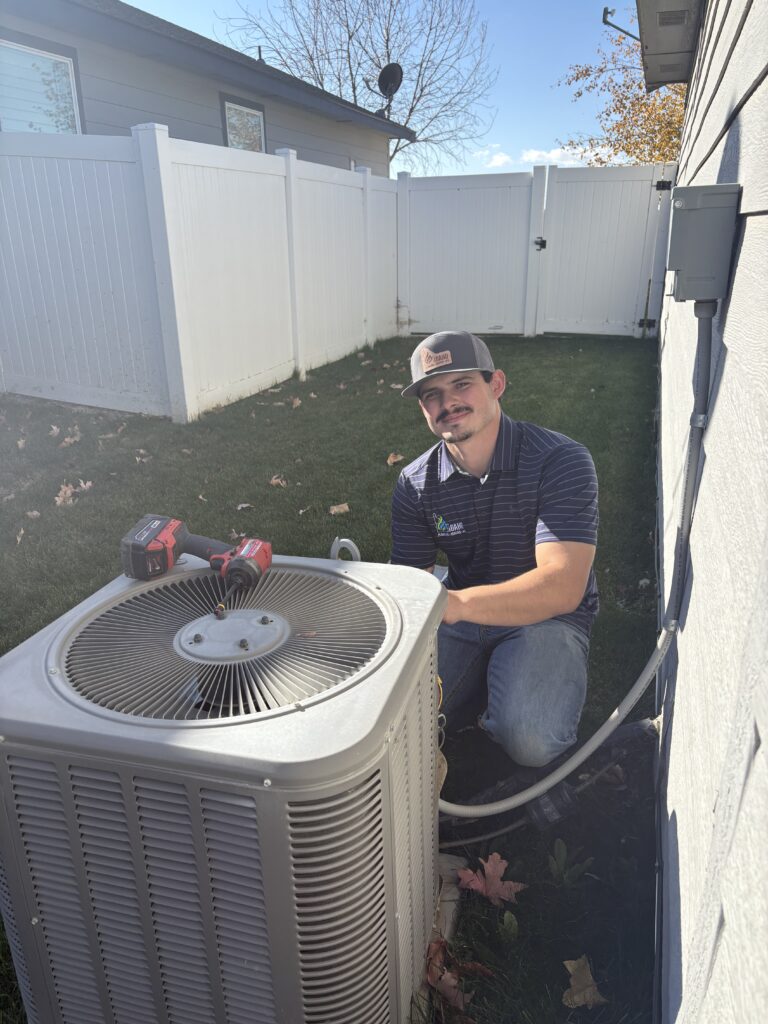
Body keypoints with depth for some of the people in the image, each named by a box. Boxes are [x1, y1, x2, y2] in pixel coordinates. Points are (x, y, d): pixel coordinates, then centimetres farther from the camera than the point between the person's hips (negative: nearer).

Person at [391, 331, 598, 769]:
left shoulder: (561, 461, -18)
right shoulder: (416, 485, -3)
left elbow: (562, 589, -29)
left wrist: (455, 603, -42)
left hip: (546, 618, -4)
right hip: (462, 618, 4)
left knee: (530, 740, -29)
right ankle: (486, 674, 10)